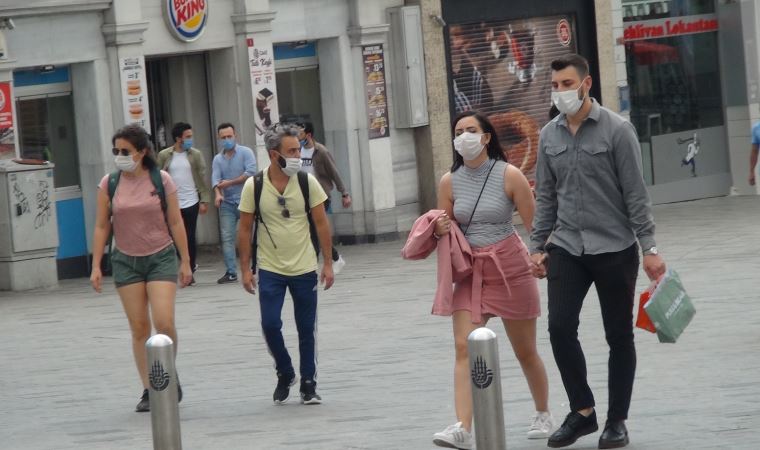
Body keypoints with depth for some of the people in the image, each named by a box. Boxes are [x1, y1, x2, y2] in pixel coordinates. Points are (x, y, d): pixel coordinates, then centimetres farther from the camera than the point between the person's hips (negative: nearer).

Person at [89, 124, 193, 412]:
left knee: (164, 323, -13)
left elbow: (175, 222, 1)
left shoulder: (161, 180, -5)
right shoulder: (109, 184, -1)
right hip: (126, 261, 2)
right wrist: (96, 267, 1)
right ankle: (149, 390, 10)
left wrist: (185, 262, 1)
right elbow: (102, 226, 4)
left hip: (161, 258, -2)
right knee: (139, 328, 2)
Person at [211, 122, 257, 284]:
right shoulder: (218, 159, 11)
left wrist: (230, 183, -10)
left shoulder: (245, 153, 0)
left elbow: (250, 172, -12)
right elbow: (215, 178, -3)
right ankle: (231, 272, 0)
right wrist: (218, 193, -24)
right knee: (227, 237, -2)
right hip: (227, 203, 4)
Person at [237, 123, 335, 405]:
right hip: (270, 270, -1)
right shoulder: (254, 186, -8)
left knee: (307, 329, 5)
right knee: (270, 324, -9)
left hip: (305, 268, 1)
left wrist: (328, 262, -2)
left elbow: (321, 223, 0)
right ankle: (284, 374, 15)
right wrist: (245, 269, -3)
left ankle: (308, 384, 18)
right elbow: (245, 229, -1)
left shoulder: (307, 182, -6)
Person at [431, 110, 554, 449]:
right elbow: (444, 228, 13)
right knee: (463, 347, -14)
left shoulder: (509, 176, -9)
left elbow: (534, 225, -7)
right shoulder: (450, 182, 2)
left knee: (525, 350, 10)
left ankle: (544, 415, 32)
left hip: (510, 268, -3)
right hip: (471, 272, 3)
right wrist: (441, 229, -9)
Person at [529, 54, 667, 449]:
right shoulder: (549, 135, 5)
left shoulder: (616, 130, -8)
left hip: (614, 249, -3)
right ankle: (582, 410, 7)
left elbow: (635, 193, -9)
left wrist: (649, 248, -12)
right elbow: (546, 196, 12)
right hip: (566, 249, 3)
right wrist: (538, 246, 8)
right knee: (560, 327, -8)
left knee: (619, 336, 4)